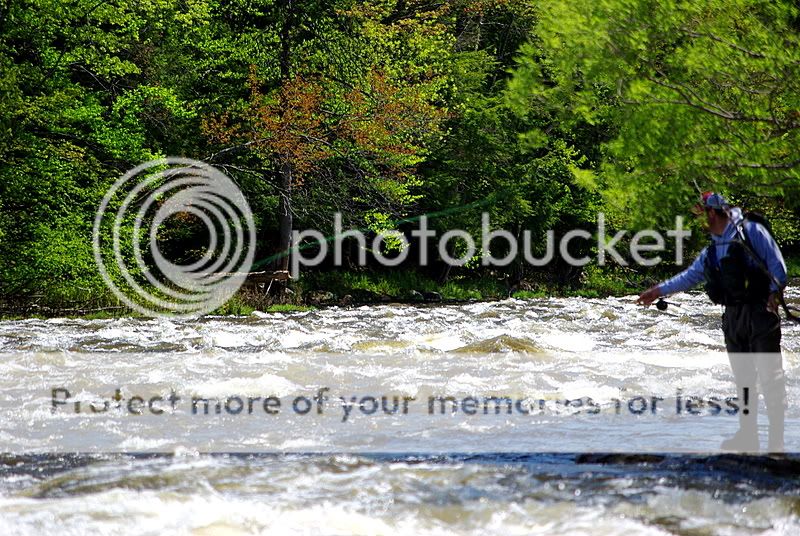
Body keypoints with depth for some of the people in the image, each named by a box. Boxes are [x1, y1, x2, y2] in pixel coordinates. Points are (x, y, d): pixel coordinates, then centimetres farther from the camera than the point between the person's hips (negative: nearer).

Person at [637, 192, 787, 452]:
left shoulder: (751, 232, -4)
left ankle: (777, 439, -7)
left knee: (770, 375, -7)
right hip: (733, 316, 7)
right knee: (743, 378, 8)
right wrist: (658, 290, 31)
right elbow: (689, 276, 30)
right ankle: (748, 435, 13)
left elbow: (776, 264, -7)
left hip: (760, 313, -7)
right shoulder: (711, 252, 18)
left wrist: (773, 296, -15)